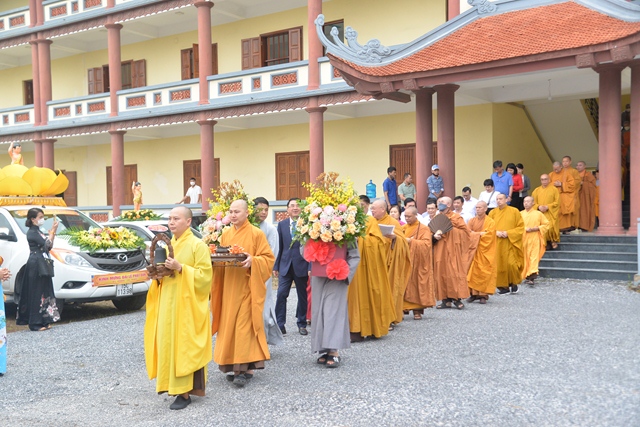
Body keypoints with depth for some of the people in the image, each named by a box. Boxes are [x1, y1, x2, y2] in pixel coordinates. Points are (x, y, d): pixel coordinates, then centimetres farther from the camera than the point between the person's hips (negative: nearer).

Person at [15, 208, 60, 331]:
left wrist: (53, 232, 5)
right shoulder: (32, 232, -10)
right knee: (36, 293, -7)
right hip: (36, 265, -9)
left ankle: (43, 320, 14)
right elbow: (47, 244, -17)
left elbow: (49, 245, 16)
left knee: (44, 292, 9)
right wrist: (52, 231, -10)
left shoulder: (38, 232, 18)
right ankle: (35, 323, -4)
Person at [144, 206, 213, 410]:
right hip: (167, 303, 7)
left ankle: (185, 392, 0)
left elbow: (204, 276, -14)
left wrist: (181, 268, -22)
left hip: (187, 305, -7)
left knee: (184, 346, -6)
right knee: (168, 344, 8)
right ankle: (174, 384, 19)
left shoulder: (198, 245, -9)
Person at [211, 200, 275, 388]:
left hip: (247, 287, -5)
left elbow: (268, 259, -6)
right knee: (229, 325, 7)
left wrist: (252, 261, -23)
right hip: (229, 287, 6)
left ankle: (245, 367, -2)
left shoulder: (256, 234, -5)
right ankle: (235, 365, 17)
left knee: (244, 325, -8)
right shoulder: (225, 234, 11)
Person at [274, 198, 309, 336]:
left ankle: (302, 324, 22)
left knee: (302, 296, 9)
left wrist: (311, 267, -9)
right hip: (285, 265, 2)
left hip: (301, 265, -2)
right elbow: (279, 246, 8)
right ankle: (280, 324, 3)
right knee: (281, 294, -5)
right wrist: (276, 266, 5)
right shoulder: (282, 224, 7)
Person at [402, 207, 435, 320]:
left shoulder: (424, 229, 0)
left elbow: (426, 244, -12)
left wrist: (411, 241, -19)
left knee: (416, 284, -2)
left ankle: (417, 310, 5)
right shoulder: (403, 228, 14)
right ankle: (403, 308, 3)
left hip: (417, 262, -4)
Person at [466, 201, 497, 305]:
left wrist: (475, 234, -6)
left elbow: (488, 236, -11)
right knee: (472, 272, -2)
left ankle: (483, 295, 0)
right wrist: (480, 234, -9)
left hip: (484, 252, -3)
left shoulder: (490, 222, -1)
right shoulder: (472, 221, 11)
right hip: (473, 250, 3)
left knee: (484, 273, -5)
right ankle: (474, 293, 2)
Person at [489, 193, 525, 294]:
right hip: (497, 243, 3)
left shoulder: (514, 211, 2)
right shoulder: (493, 212, 9)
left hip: (510, 243, -3)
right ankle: (503, 286, 10)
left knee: (511, 263, -12)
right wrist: (496, 232, -10)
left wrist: (508, 233, -12)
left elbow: (520, 227, 0)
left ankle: (514, 283, 11)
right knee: (499, 264, -1)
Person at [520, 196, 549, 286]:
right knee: (524, 258, 4)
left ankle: (531, 277, -23)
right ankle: (525, 275, 16)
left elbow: (546, 224, 5)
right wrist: (524, 229, -5)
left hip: (534, 239, -3)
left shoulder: (538, 214, 3)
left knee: (534, 257, -13)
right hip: (523, 239, 3)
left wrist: (536, 228, -9)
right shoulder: (520, 214, 10)